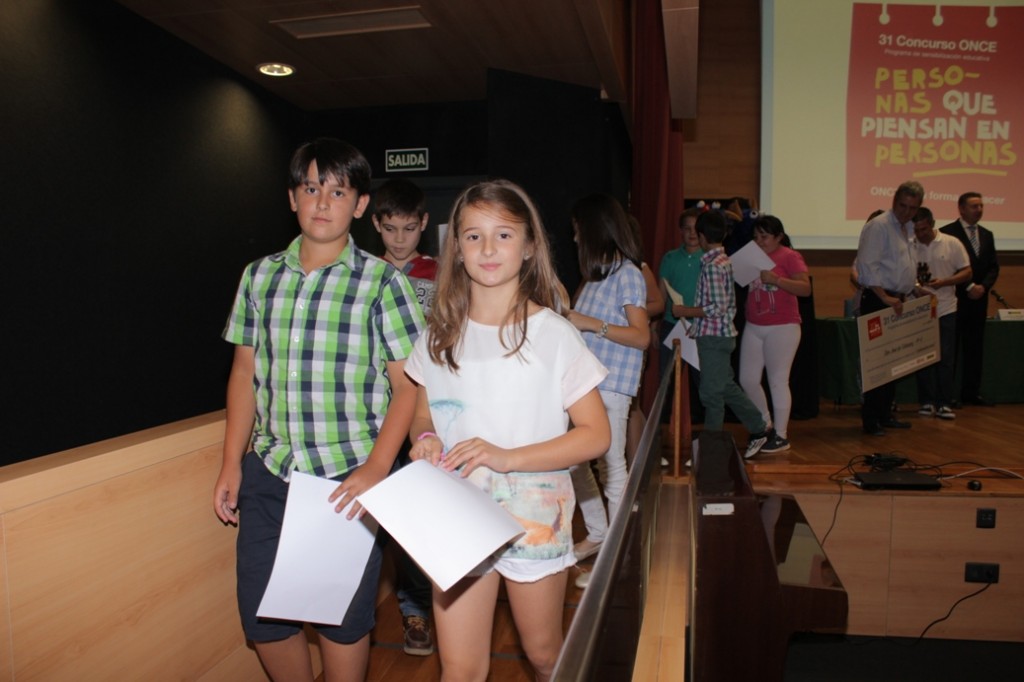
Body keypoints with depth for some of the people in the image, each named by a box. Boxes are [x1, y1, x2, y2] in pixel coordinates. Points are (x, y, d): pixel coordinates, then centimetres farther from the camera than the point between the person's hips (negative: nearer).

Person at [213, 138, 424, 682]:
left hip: (347, 479, -4)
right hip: (268, 474, 4)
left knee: (343, 620, 8)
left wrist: (377, 467, -16)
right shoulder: (259, 276, 7)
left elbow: (408, 384, -6)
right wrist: (231, 464, 10)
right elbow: (244, 373, 13)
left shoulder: (382, 282, -5)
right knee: (261, 616, 14)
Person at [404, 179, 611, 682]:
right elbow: (422, 416, 13)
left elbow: (596, 434, -10)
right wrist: (424, 440, -11)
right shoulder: (439, 336, 2)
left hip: (534, 520, -2)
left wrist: (506, 457, -22)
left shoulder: (552, 334, -10)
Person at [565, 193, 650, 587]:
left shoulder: (627, 273, -11)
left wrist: (591, 323, -21)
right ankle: (597, 534, 29)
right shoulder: (597, 271, 14)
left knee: (611, 466, -1)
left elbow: (641, 336, -17)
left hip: (611, 385, -9)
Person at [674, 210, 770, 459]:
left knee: (712, 392, 0)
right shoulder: (723, 261, 11)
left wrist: (686, 312, -14)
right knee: (726, 387, 18)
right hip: (720, 333, 9)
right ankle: (759, 428, 28)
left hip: (713, 336, -9)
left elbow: (718, 307, -23)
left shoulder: (712, 266, -18)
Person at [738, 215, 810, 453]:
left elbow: (806, 288, -14)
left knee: (778, 381, -2)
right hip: (753, 327, 6)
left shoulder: (789, 257, -5)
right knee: (747, 379, 7)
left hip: (782, 328, -6)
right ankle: (766, 425, 28)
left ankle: (781, 436, 10)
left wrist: (776, 279, -24)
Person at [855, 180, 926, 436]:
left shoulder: (908, 229, 19)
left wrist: (914, 291, 17)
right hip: (878, 302, -9)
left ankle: (885, 415, 21)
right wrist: (885, 297, -23)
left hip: (898, 303, 9)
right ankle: (870, 421, -2)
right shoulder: (878, 226, -11)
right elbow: (867, 265, -20)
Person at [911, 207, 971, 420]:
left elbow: (967, 272, 1)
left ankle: (944, 404, 7)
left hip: (945, 310, 0)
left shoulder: (952, 244, -1)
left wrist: (944, 282, -15)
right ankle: (926, 402, 15)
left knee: (945, 358, 1)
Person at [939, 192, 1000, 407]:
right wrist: (968, 287, -13)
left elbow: (993, 267, 12)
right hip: (955, 298, -6)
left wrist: (983, 286, -6)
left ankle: (971, 393, 14)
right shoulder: (947, 233, -5)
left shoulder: (987, 235, 16)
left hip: (979, 298, 6)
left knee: (975, 347, 8)